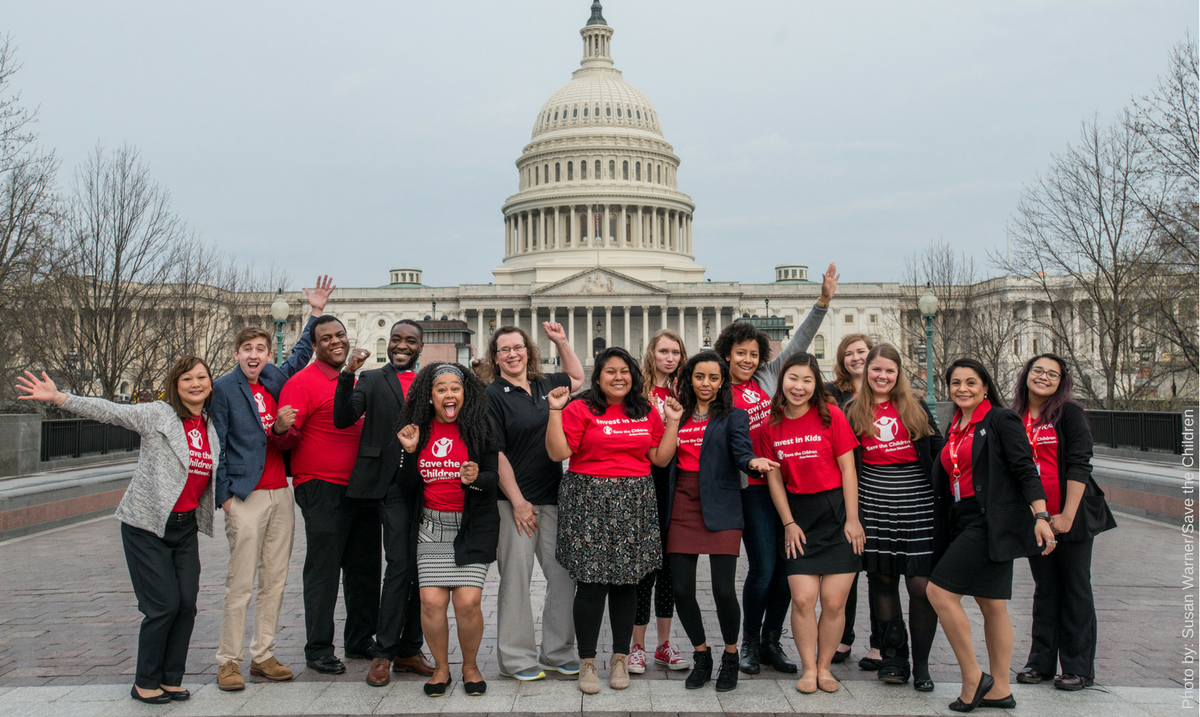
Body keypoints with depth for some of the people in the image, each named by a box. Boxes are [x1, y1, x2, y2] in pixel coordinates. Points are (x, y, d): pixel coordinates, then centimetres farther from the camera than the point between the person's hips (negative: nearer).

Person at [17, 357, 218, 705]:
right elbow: (109, 411, -17)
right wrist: (59, 398, -26)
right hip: (147, 525, -5)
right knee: (163, 605, -7)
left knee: (187, 604, 1)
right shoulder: (157, 415, -7)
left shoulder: (212, 427, 8)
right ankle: (145, 683, 10)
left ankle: (171, 679, 16)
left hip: (186, 526, 5)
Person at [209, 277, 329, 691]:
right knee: (241, 583, -5)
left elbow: (300, 355, 32)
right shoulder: (224, 389, -1)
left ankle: (263, 656, 17)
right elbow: (217, 446, -3)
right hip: (246, 496, -6)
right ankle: (228, 662, 4)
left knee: (275, 580, 8)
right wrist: (225, 496, -9)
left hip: (281, 493, 6)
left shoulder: (275, 379, 12)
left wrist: (316, 312, 28)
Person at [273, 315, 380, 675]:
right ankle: (318, 650, 8)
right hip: (322, 489, -7)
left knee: (364, 569, 13)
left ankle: (360, 640, 26)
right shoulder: (302, 382, -6)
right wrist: (282, 430, -33)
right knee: (323, 572, -2)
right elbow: (290, 438, -12)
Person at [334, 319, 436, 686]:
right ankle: (383, 653, 0)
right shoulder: (372, 379, 6)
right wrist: (347, 374, -18)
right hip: (393, 484, -4)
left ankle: (409, 649, 18)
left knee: (422, 567, 7)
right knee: (400, 564, -10)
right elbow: (343, 419, -8)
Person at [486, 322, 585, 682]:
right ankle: (517, 659, 10)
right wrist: (517, 501, -12)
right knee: (516, 578, -1)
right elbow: (495, 453, -9)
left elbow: (577, 379, 32)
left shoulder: (545, 385, 11)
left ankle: (557, 653, 19)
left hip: (553, 497, 6)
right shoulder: (492, 396, -5)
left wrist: (561, 342, 22)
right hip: (515, 501, -5)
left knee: (564, 575, 6)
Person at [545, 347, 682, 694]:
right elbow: (558, 452, -9)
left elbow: (660, 458, 12)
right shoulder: (580, 409, -1)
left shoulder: (647, 412, 13)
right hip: (589, 503, -4)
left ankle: (620, 658, 20)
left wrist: (672, 421, 6)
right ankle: (587, 662, 10)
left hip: (634, 504, 4)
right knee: (591, 582, -4)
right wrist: (556, 410, -14)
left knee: (626, 581, 7)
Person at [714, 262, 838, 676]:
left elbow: (799, 343, 10)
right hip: (752, 488, -4)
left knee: (786, 567, 7)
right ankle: (749, 643, 13)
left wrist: (824, 301, 4)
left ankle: (771, 642, 21)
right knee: (762, 568, -7)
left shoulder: (768, 377, 10)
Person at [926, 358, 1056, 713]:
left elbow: (1025, 469, -11)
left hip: (992, 522, -8)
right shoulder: (954, 429, 16)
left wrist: (1040, 516, -19)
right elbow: (947, 478, 20)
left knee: (939, 590, -12)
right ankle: (999, 689, 17)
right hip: (966, 523, 8)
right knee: (992, 604, 11)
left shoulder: (1000, 420, -6)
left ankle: (972, 676, -2)